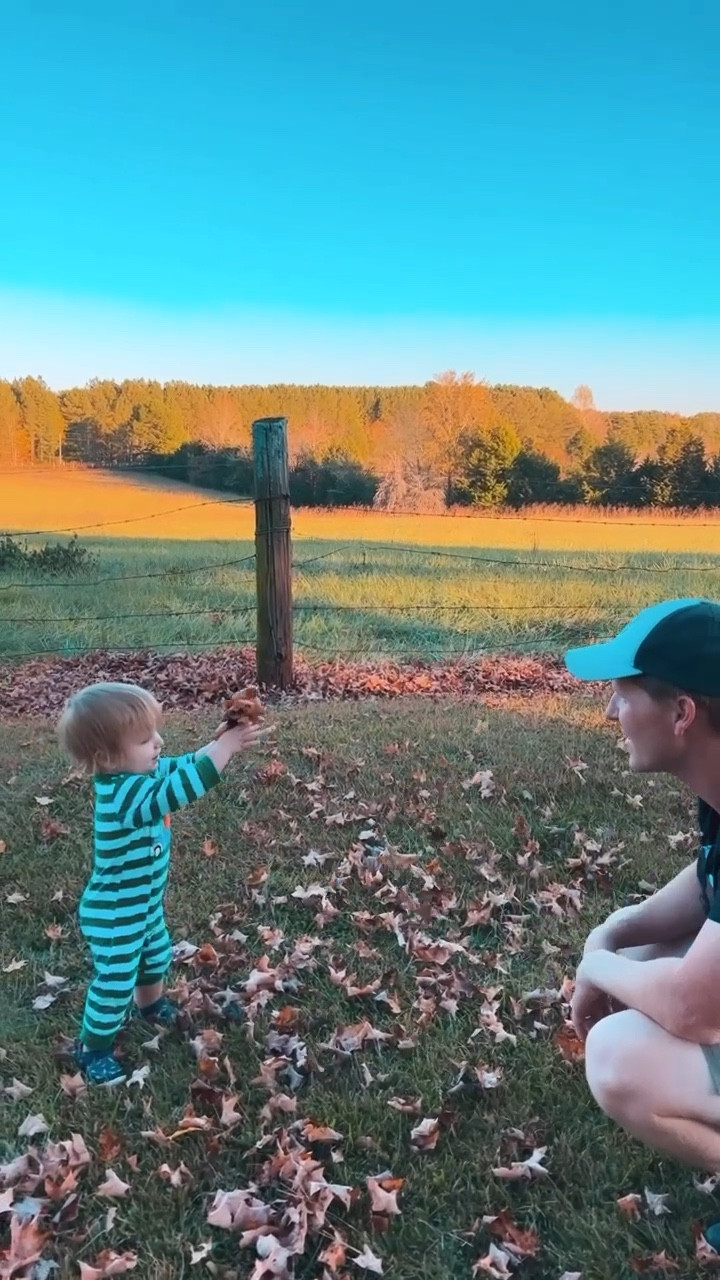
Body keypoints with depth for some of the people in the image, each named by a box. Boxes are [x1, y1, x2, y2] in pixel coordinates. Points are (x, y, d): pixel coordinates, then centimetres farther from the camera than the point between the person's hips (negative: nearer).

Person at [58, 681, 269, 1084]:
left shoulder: (141, 774, -10)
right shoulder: (123, 794, -39)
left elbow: (185, 766, 1)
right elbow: (183, 787, -51)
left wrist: (221, 741, -18)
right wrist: (226, 746, -45)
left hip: (144, 903, 9)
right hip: (113, 915, -9)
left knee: (157, 955, 31)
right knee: (115, 982, 9)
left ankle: (151, 1003, 59)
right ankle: (93, 1049, 34)